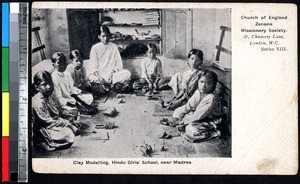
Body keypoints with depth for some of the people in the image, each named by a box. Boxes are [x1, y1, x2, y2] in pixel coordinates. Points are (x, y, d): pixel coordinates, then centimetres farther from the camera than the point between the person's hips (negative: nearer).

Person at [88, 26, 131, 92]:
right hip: (99, 74, -1)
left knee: (127, 73, -25)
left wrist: (113, 72, -13)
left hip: (112, 74, 1)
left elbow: (119, 64, 6)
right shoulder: (95, 48, 5)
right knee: (91, 77, -37)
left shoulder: (114, 47, 10)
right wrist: (97, 75, -21)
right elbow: (93, 65, -2)